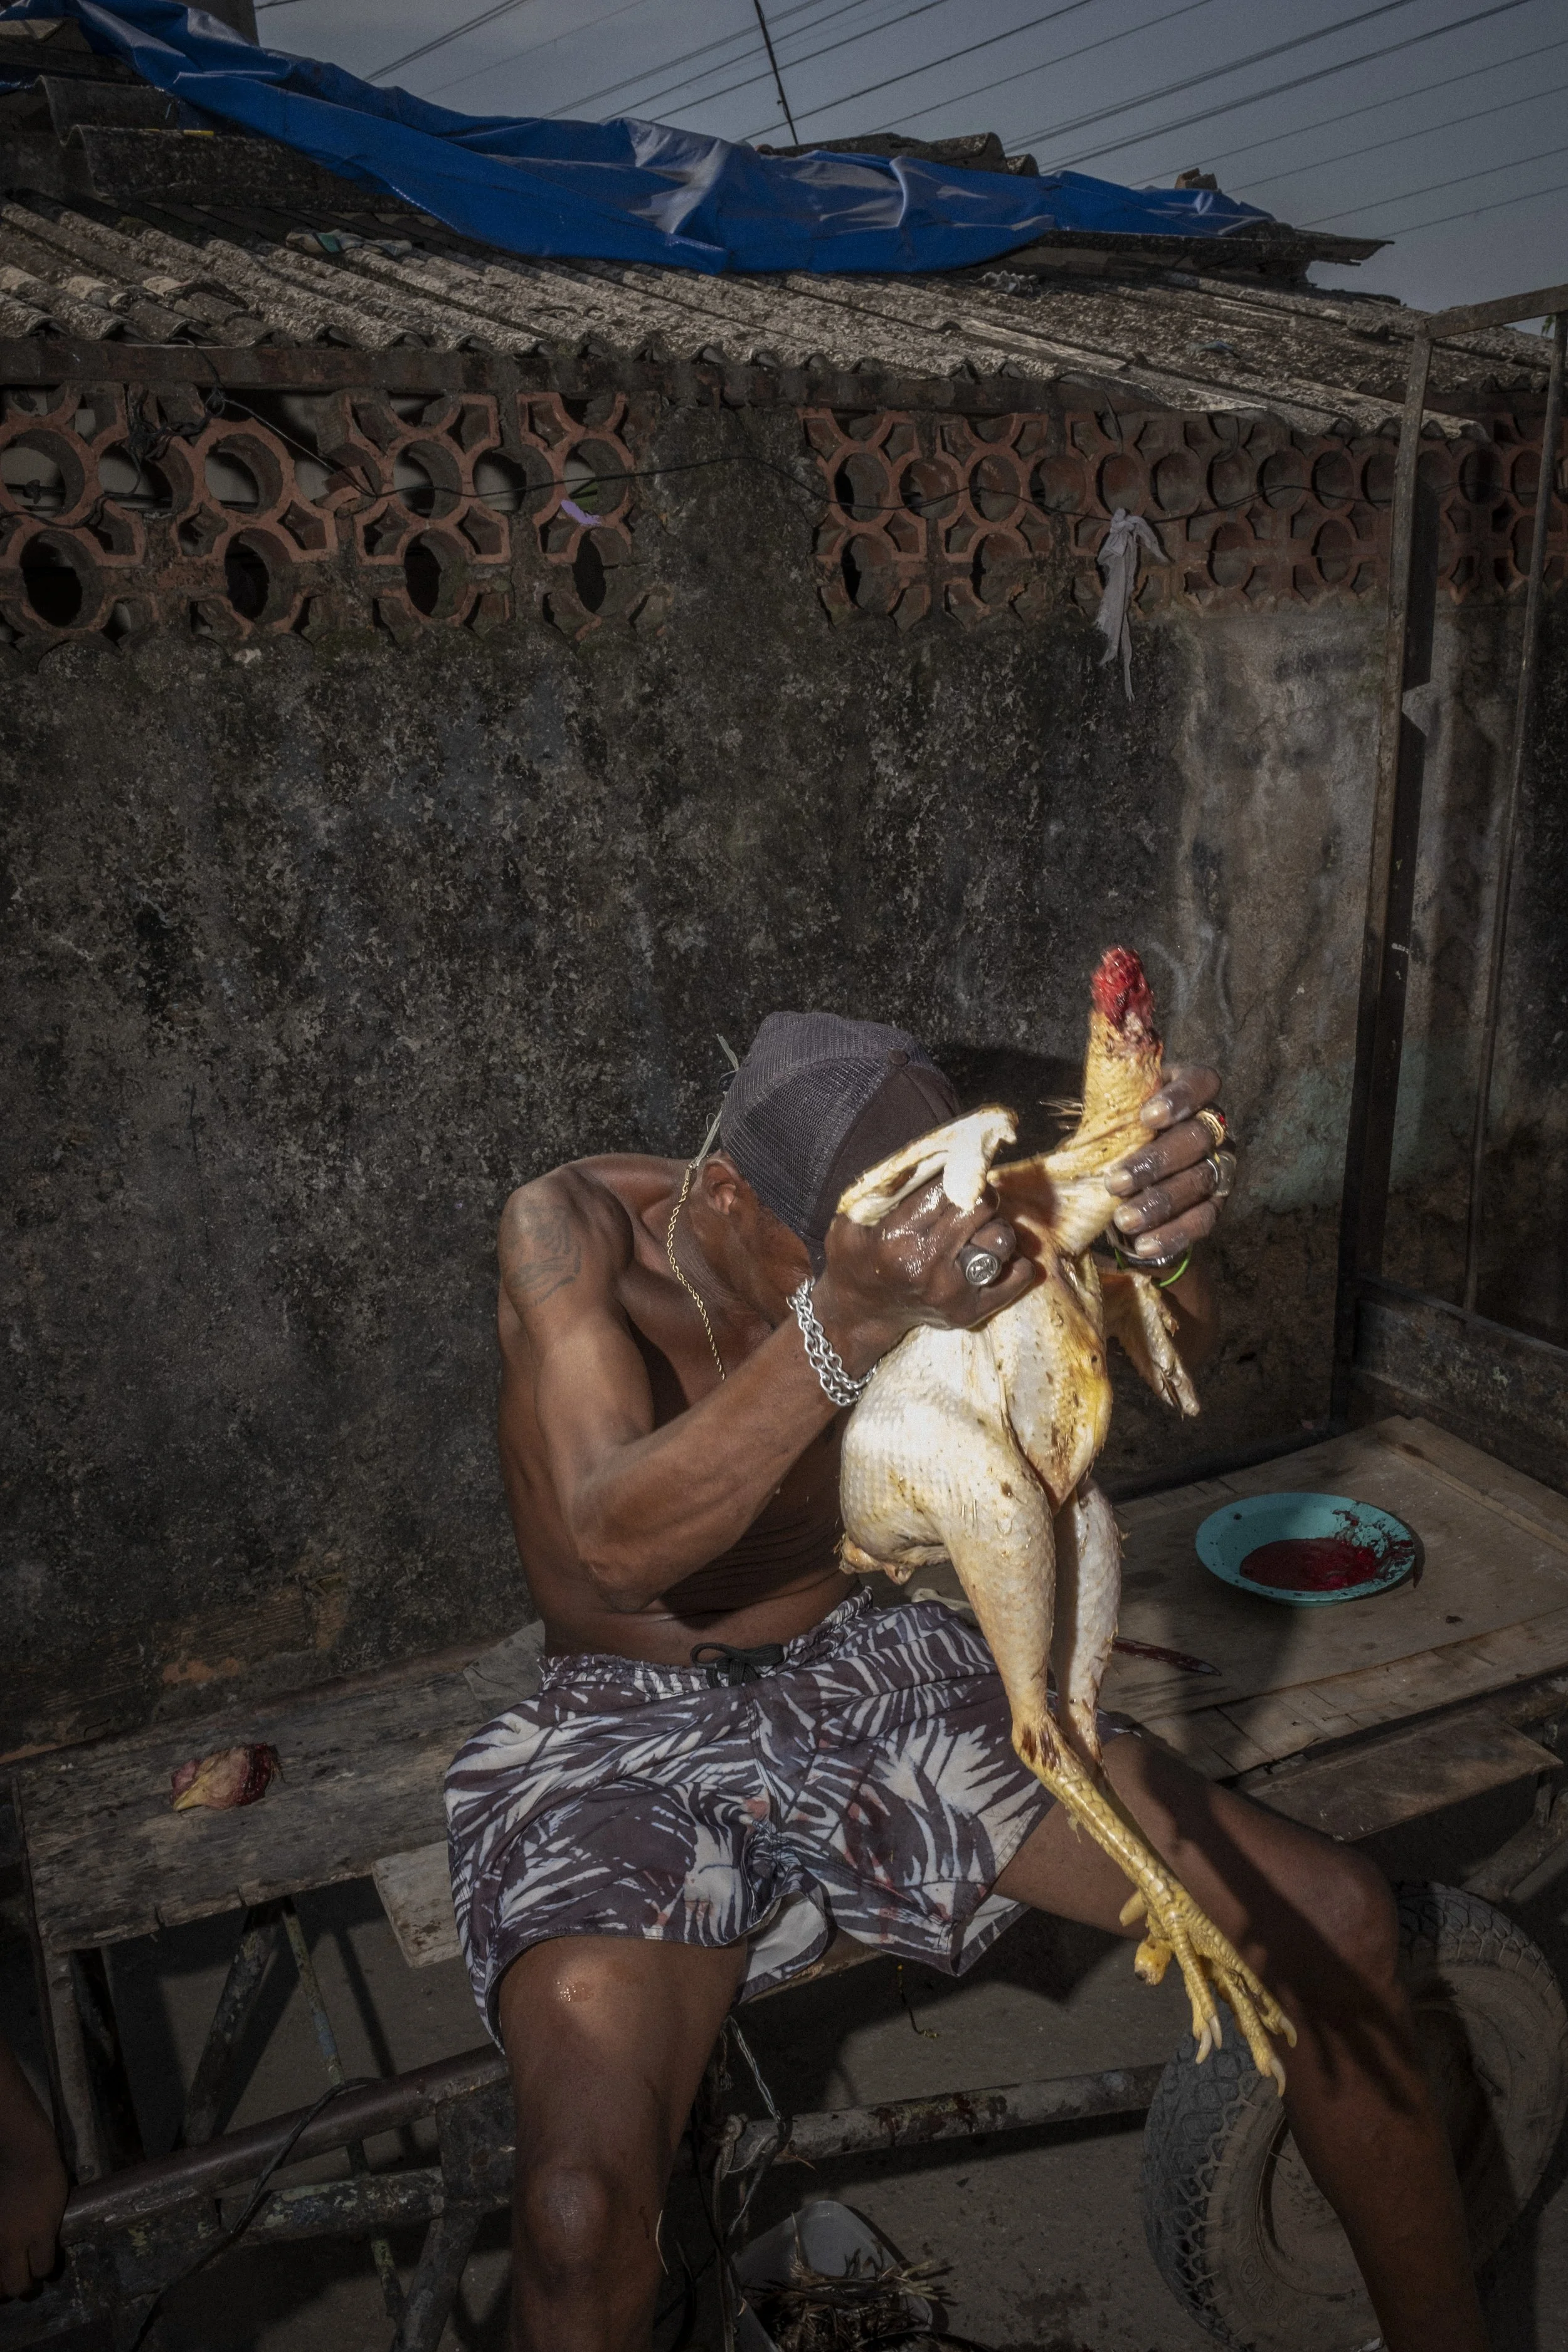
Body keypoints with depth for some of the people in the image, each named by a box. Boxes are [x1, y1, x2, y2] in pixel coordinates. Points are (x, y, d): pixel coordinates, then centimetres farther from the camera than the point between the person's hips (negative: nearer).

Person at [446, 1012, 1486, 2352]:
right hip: (631, 1735, -3)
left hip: (862, 1676, 4)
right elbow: (619, 1549, -33)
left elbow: (1170, 1349, -17)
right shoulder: (577, 1229, -19)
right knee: (586, 2211, -32)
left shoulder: (890, 1218, -9)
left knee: (1333, 1921, -5)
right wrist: (843, 1329, -48)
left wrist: (1160, 1235, -42)